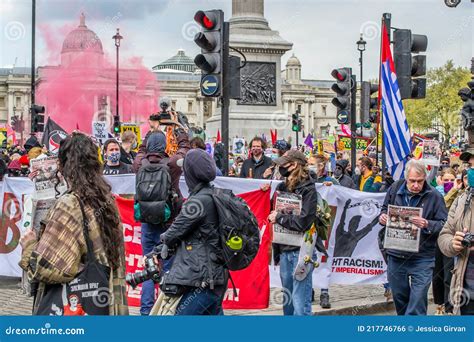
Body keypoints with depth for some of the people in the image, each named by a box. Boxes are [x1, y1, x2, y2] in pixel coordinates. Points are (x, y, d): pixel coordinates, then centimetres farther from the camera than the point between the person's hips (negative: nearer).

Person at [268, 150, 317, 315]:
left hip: (300, 251, -7)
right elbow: (273, 211, 17)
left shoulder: (308, 190, -8)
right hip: (284, 250, 7)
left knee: (300, 304, -7)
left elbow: (303, 222, -18)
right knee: (287, 302, 14)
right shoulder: (282, 187, 11)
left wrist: (279, 217, -6)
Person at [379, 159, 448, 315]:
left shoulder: (434, 196, -8)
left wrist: (427, 225, -24)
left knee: (418, 301, -6)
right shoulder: (395, 189, 2)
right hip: (396, 255, 4)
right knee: (399, 297, 17)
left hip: (422, 258, -4)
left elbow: (444, 224, -7)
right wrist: (382, 217, -3)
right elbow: (385, 208, 18)